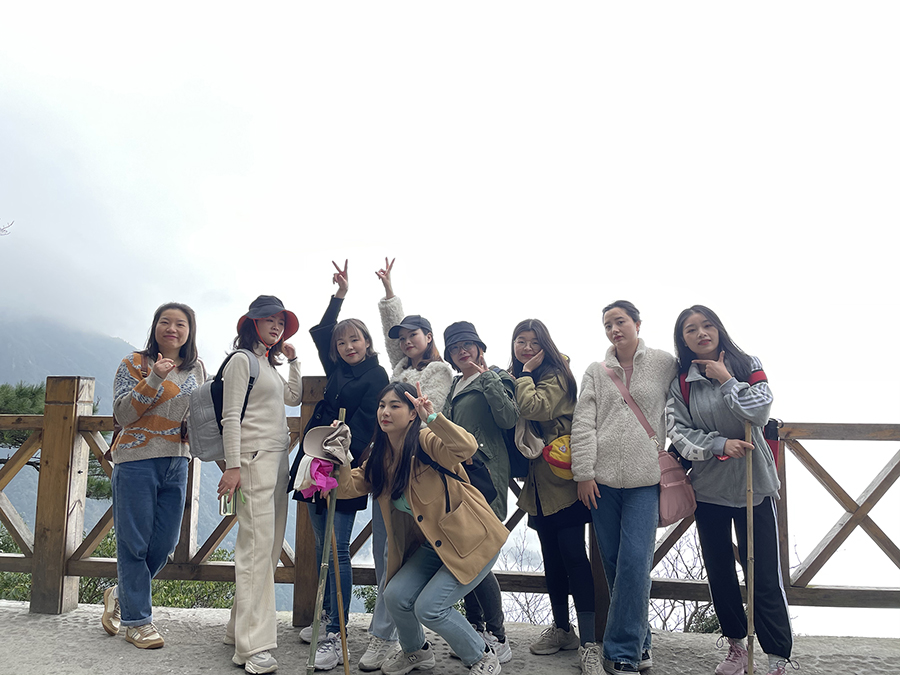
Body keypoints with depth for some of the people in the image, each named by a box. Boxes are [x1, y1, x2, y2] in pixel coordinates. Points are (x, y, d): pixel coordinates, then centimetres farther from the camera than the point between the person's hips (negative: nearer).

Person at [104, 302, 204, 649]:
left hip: (177, 463, 5)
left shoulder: (197, 369, 12)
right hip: (137, 461, -5)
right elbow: (123, 414, -10)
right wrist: (154, 379, -20)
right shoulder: (135, 363, -1)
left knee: (165, 542, 8)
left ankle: (120, 594, 33)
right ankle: (137, 620, 15)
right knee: (134, 542, 2)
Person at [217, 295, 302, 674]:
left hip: (278, 458, 9)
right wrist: (232, 466, -17)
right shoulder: (242, 359, -4)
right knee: (257, 545, -14)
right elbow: (230, 417, -10)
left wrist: (292, 360, 19)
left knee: (271, 546, 7)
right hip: (254, 458, -9)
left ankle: (240, 627, 18)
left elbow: (293, 398, 25)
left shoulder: (269, 362, 22)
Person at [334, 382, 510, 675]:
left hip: (472, 541, -7)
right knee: (395, 596, -4)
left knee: (428, 607, -13)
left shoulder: (427, 443, -19)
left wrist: (433, 418, -51)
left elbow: (467, 447, -38)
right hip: (433, 545, 7)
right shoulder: (380, 457, 4)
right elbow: (347, 487, -1)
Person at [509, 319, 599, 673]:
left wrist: (527, 373, -13)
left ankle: (589, 642, -3)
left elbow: (534, 408, -25)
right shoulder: (514, 379, 14)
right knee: (551, 555, 14)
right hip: (538, 482, 8)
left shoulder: (555, 375, -8)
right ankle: (561, 628, 27)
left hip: (562, 478, -7)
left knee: (573, 554, -9)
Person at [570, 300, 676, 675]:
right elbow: (583, 424, 4)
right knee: (613, 563, 6)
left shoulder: (665, 364, 6)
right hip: (602, 479, 2)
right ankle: (639, 644, 22)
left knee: (634, 561, -10)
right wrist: (583, 472, -3)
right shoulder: (596, 372, 10)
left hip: (645, 479, -2)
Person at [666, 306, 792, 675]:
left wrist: (725, 380, -13)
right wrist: (720, 444, -18)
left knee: (764, 576, -3)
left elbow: (759, 411, -14)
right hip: (708, 487, 3)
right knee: (718, 571, 13)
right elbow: (678, 430, -6)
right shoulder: (681, 382, 2)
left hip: (753, 483, -2)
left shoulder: (747, 365, -1)